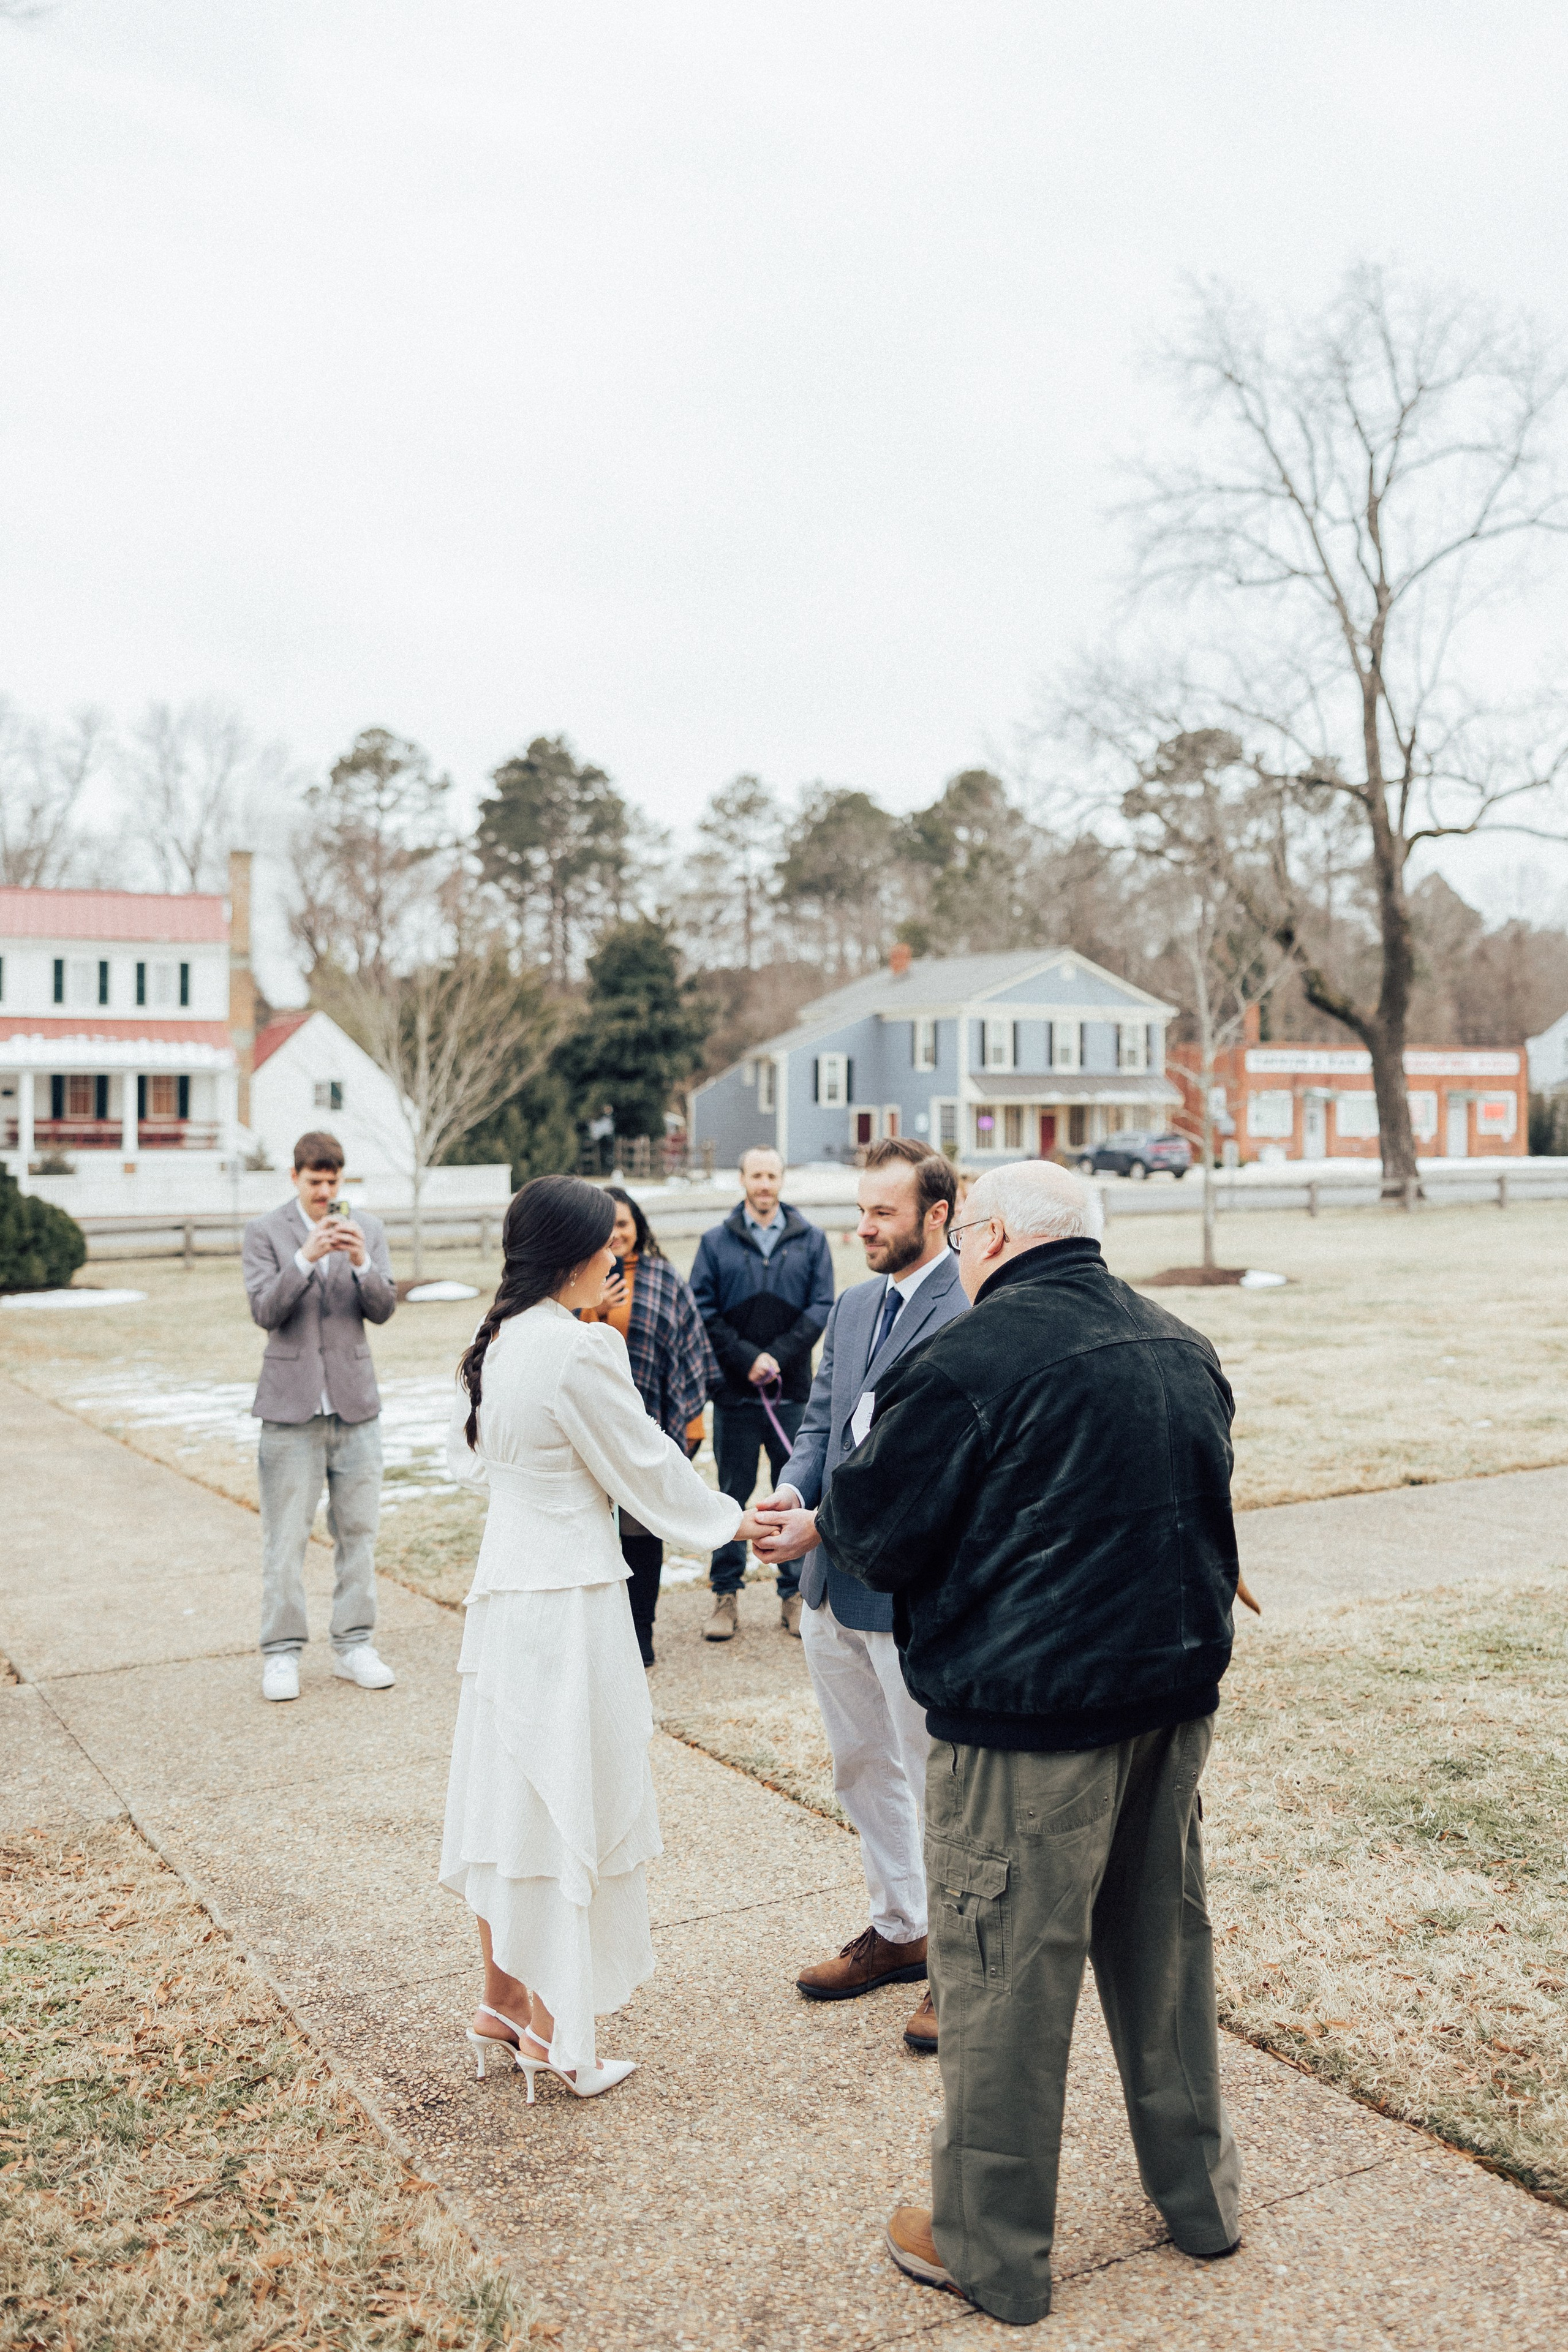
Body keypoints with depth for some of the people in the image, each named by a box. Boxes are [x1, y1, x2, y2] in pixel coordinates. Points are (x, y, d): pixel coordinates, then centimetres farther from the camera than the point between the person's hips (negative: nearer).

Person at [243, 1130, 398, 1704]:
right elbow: (264, 1311, -12)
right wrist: (306, 1258, -25)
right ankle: (281, 1651, 13)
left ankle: (353, 1645, 19)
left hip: (355, 1400, 3)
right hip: (291, 1403, -2)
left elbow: (383, 1309, -2)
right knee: (286, 1537, 2)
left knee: (357, 1529, 8)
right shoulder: (264, 1232, -2)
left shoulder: (367, 1228, 5)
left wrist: (361, 1262, -20)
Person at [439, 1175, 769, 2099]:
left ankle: (502, 2000, 31)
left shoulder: (496, 1341, 6)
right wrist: (731, 1519, 3)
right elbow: (645, 1463, -11)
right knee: (568, 1798, 3)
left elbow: (469, 1456, 16)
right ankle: (550, 2027, 16)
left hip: (505, 1577, 9)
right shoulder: (579, 1348, -20)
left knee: (507, 1789, 16)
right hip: (570, 1592, -9)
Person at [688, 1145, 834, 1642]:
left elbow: (821, 1307, 1)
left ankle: (795, 1594, 15)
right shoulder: (716, 1242, 6)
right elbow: (703, 1311, 0)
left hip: (793, 1390, 0)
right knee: (732, 1495, 6)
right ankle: (726, 1595, 16)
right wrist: (746, 1358, -11)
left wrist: (778, 1357, -11)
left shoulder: (811, 1240, 6)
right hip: (734, 1392, 0)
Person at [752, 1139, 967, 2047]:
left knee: (939, 1784, 6)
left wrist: (827, 1526, -23)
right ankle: (900, 1930, 40)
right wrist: (793, 1492, -8)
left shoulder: (968, 1316, -18)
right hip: (836, 1591, 9)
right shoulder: (855, 1307, 10)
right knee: (863, 1768, 21)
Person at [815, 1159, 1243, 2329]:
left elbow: (873, 1534, -13)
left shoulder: (969, 1358, -18)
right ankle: (1201, 2191, 39)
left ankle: (991, 2250, 23)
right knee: (1165, 1943, 22)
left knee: (1007, 1972, 7)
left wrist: (820, 1518, 8)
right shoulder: (1183, 1347, 6)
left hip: (1028, 1716, -7)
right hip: (1177, 1692, 8)